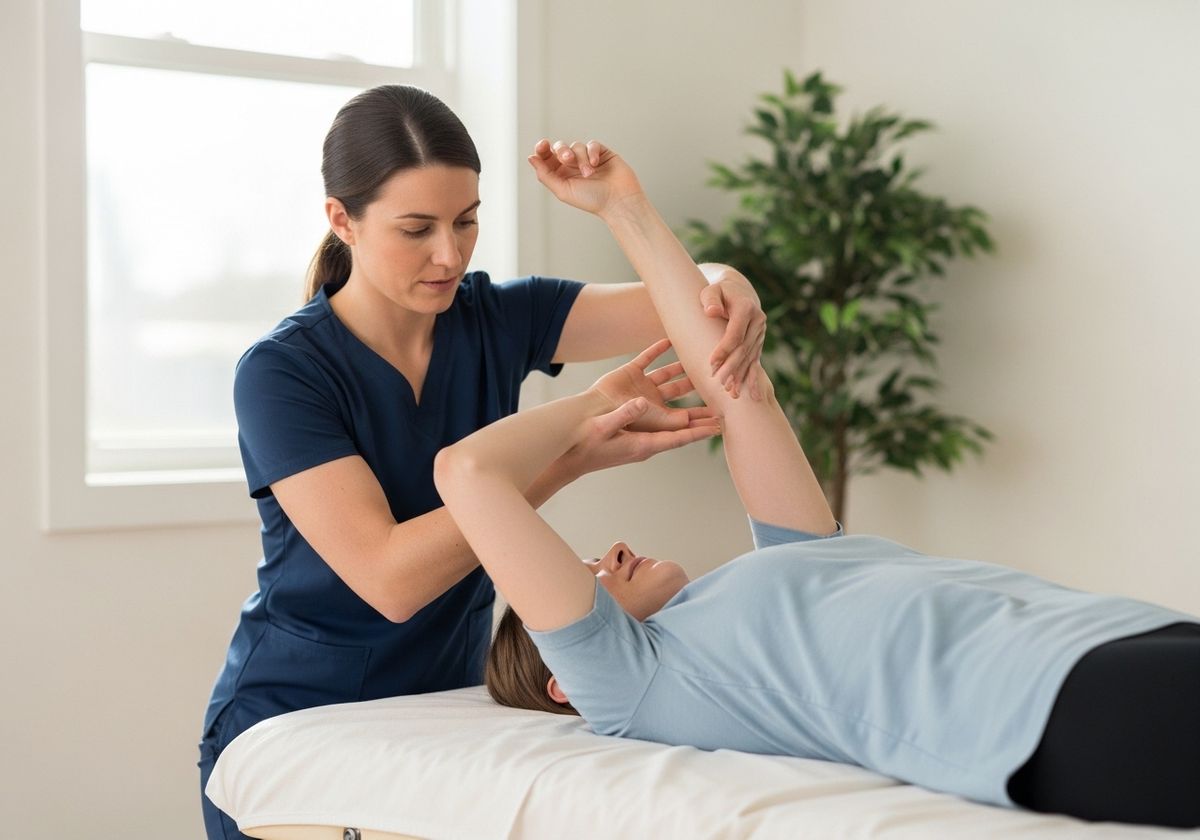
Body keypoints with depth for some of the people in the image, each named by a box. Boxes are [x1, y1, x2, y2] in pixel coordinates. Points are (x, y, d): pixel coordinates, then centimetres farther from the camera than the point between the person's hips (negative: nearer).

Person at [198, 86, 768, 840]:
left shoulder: (495, 320, -6)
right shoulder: (281, 373, -20)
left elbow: (676, 304, -16)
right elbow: (389, 577, -30)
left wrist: (727, 287, -40)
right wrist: (572, 456, -37)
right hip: (292, 723, -4)